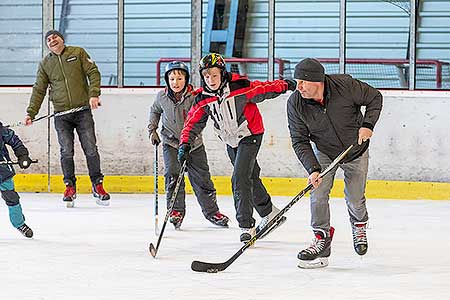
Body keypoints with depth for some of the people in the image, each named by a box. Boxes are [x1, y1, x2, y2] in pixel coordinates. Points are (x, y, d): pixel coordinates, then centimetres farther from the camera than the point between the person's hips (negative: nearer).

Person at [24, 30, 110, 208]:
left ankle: (97, 185, 8)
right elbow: (39, 90, 12)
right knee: (66, 152, -3)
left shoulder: (78, 53, 5)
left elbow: (93, 73, 1)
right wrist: (31, 113, 2)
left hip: (83, 111, -2)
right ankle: (70, 187, 9)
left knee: (91, 149, -3)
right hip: (61, 114, 2)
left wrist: (93, 94, -14)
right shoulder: (45, 64, 12)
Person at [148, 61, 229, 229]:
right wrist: (152, 129, 9)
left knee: (202, 178, 5)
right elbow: (155, 111, 17)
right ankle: (176, 210, 0)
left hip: (194, 144, -1)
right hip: (171, 143, 1)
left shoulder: (195, 96, -16)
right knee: (172, 175, -13)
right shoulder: (162, 97, -5)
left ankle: (211, 211, 20)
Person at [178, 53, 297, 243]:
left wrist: (285, 85, -14)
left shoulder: (240, 87, -23)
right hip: (231, 142, 6)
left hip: (250, 136, -6)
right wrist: (185, 144, -18)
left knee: (240, 179, -17)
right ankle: (270, 214, 36)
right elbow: (193, 123, -6)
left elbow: (265, 89, -13)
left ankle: (246, 226, -14)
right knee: (250, 178, 18)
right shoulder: (203, 100, -9)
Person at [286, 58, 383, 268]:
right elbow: (300, 141, -19)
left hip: (356, 150, -1)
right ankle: (322, 239, -2)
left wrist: (368, 124, -24)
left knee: (355, 199, 5)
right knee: (318, 192, -15)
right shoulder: (295, 103, -24)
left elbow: (375, 98, -12)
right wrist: (312, 169, -30)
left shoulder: (345, 85, -29)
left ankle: (359, 224, 38)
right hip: (323, 151, 1)